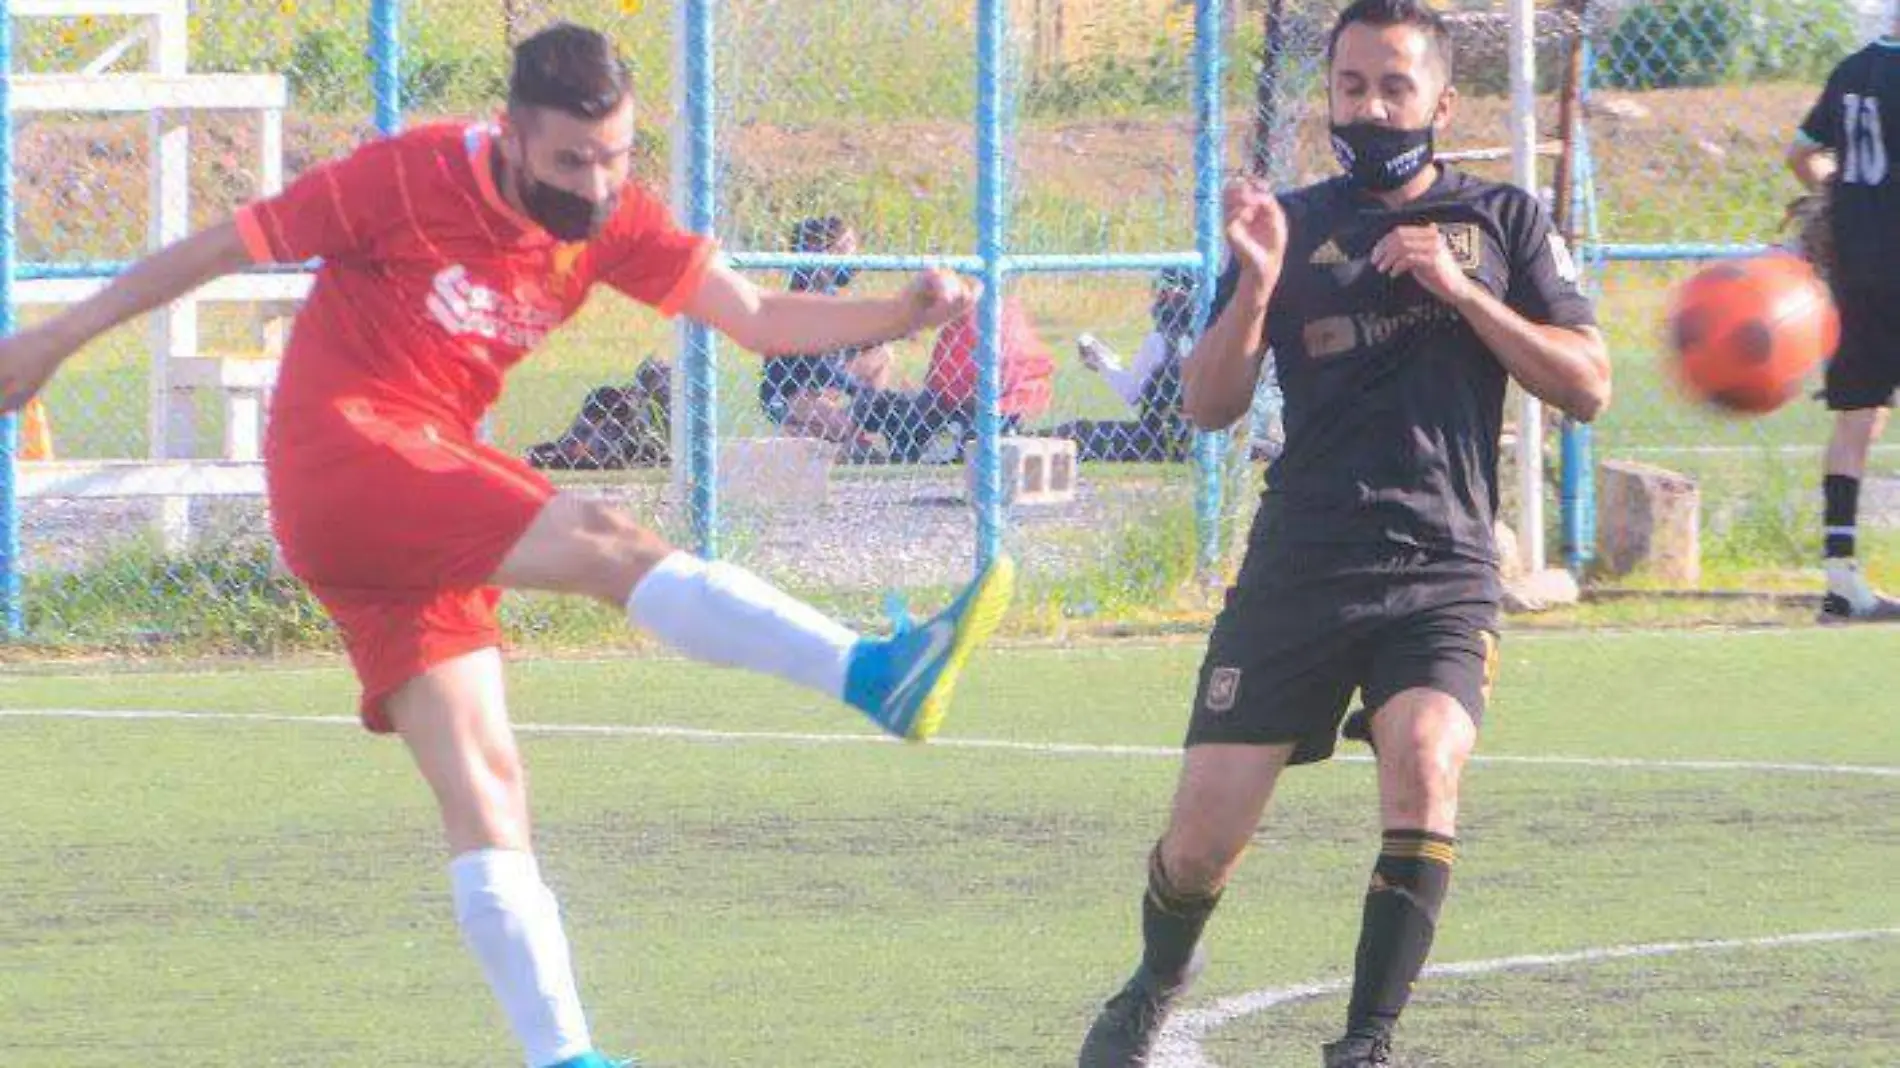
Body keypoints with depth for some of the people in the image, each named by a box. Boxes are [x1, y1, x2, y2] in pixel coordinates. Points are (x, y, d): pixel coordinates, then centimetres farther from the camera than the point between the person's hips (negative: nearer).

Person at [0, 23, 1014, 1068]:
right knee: (610, 543, -25)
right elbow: (218, 248, -2)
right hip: (340, 462, -7)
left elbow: (753, 315, 3)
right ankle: (877, 673, -40)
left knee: (485, 787, 0)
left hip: (423, 528, 7)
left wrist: (898, 313, -14)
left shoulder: (611, 220, 7)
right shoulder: (409, 178, -10)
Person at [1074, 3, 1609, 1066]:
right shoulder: (1292, 224, 10)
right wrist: (1257, 285, -14)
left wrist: (1462, 291, -9)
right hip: (1298, 570, 1)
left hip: (1446, 570, -1)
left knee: (1425, 763, -28)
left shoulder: (1504, 221, 9)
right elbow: (1208, 407, 3)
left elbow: (1588, 386, 1)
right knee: (1204, 838, -1)